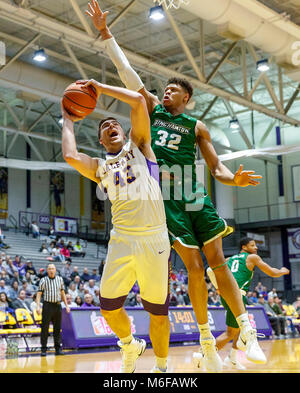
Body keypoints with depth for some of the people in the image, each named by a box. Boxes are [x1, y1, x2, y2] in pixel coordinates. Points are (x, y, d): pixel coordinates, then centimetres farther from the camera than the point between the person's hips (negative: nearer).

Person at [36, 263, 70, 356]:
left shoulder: (60, 279, 9)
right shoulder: (44, 280, -2)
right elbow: (39, 294, -4)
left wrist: (66, 305, 13)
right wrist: (38, 306, -16)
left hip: (58, 306, 3)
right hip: (47, 305, -3)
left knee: (57, 328, 6)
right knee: (45, 328, -3)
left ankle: (58, 348, 13)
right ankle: (44, 349, 2)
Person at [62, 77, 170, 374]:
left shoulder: (139, 146, 13)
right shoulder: (99, 168, 16)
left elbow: (138, 101, 1)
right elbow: (71, 156, -5)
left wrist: (100, 87, 10)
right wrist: (68, 121, 11)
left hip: (154, 239, -2)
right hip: (121, 239, 2)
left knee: (158, 312, 3)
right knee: (109, 307, 0)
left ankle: (161, 368, 24)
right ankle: (130, 345, 30)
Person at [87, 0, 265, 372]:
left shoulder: (197, 127, 9)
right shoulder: (152, 108, 11)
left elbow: (216, 167, 5)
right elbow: (126, 71, 6)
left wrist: (234, 178, -18)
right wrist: (104, 32, 2)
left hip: (195, 198, 1)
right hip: (167, 199, -1)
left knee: (218, 263, 0)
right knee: (194, 268, -4)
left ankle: (247, 332, 5)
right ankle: (207, 341, 7)